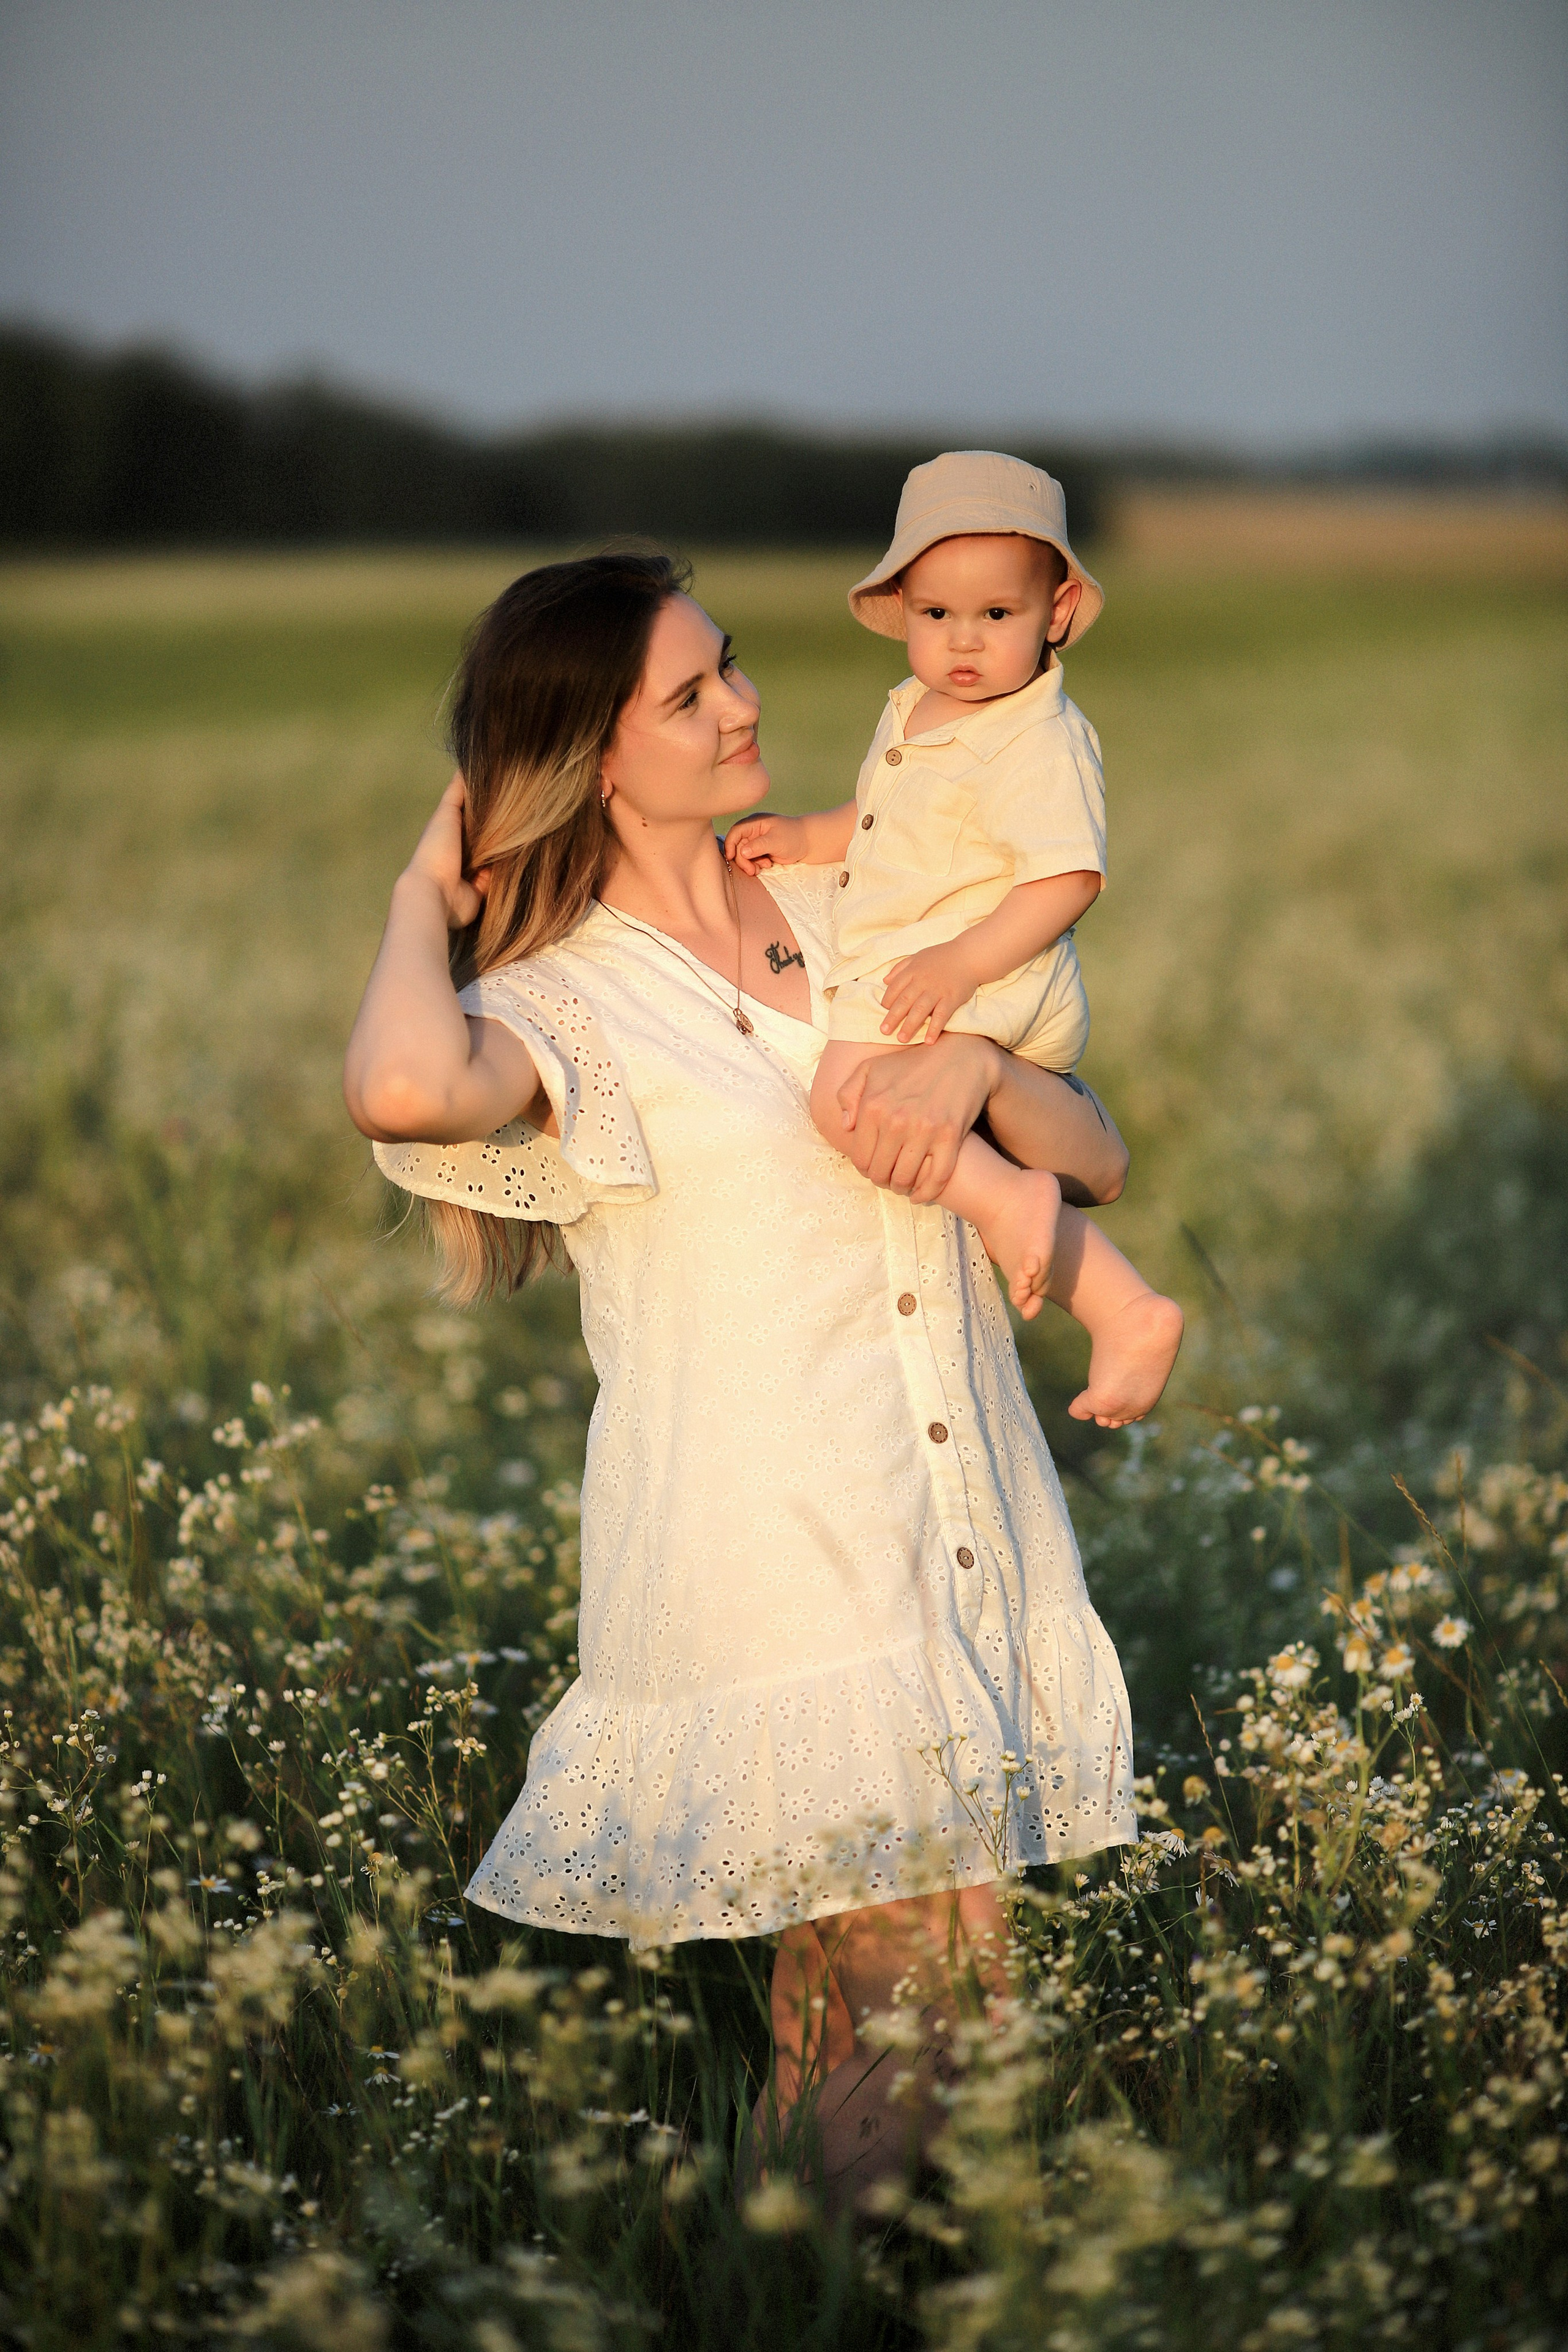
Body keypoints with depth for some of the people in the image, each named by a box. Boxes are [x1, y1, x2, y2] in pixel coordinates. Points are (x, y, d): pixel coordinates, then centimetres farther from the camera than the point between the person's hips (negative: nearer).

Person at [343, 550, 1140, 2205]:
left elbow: (1098, 1161, 12)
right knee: (920, 2002, -8)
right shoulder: (561, 1002, -5)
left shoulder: (842, 918, 13)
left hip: (972, 1537, 6)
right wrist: (424, 900, -11)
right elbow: (401, 1092, -32)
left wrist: (976, 1064, -10)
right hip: (766, 1561, -6)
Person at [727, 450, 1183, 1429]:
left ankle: (1009, 1200, -24)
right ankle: (1128, 1313, 19)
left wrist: (962, 963, -31)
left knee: (847, 1095, -28)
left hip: (986, 982, -10)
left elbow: (1068, 879, -23)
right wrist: (803, 836, 12)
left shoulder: (1042, 742, -17)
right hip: (903, 971, 10)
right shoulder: (915, 714, 13)